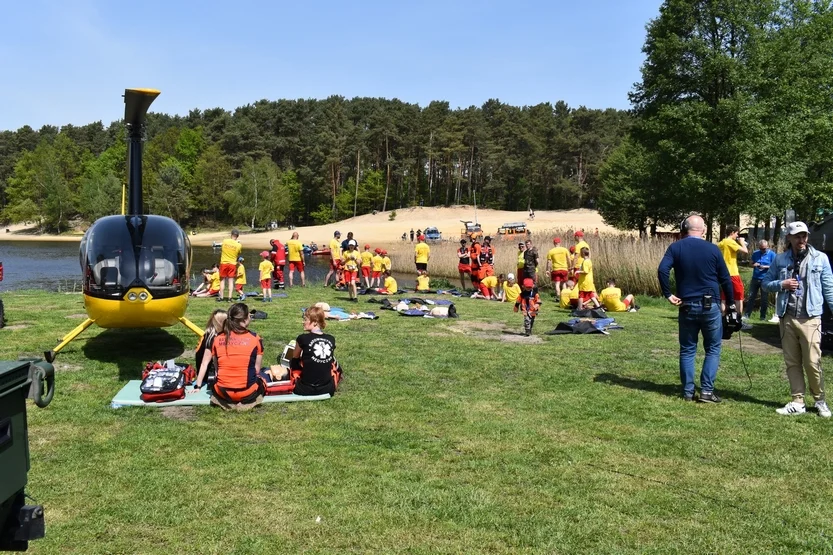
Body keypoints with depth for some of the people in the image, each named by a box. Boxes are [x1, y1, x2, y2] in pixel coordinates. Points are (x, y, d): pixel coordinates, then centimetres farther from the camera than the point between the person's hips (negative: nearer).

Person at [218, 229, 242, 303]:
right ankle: (230, 298, -2)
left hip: (223, 263, 1)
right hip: (232, 264, -1)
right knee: (231, 281, 2)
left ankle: (221, 297, 12)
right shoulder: (239, 245, -9)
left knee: (222, 281, 10)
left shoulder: (224, 241, -5)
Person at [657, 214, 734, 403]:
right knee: (713, 349, 10)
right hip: (710, 306, -1)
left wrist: (668, 294, -7)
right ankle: (707, 391, 4)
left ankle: (688, 392, 10)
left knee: (687, 350, 9)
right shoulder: (713, 249, 0)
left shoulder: (675, 247, 0)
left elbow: (662, 270, -16)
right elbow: (725, 279, 3)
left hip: (687, 306, 1)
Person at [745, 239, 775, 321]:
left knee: (764, 299, 4)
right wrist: (753, 265, -7)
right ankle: (746, 314, 5)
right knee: (751, 297, 2)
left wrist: (765, 267, -18)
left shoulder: (772, 254, -1)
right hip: (755, 278, 3)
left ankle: (763, 316, 13)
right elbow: (751, 264, 16)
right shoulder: (755, 253, 9)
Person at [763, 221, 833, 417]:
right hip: (786, 318, 3)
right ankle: (797, 402, 16)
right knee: (792, 362, 8)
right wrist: (781, 284, -7)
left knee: (812, 362, -4)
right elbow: (765, 283, 13)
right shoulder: (780, 260, 7)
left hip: (810, 318, -3)